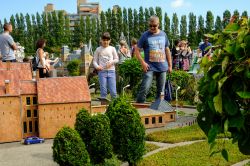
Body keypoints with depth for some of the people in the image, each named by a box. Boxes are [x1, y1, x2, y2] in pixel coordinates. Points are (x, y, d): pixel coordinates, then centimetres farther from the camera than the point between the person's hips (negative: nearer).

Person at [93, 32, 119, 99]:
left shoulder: (112, 48, 11)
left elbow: (116, 59, 11)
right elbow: (95, 61, 8)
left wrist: (111, 62, -9)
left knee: (113, 91, -4)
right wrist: (97, 66, -13)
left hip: (111, 71, 1)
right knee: (103, 91, -2)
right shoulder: (98, 49, 9)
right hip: (102, 71, 0)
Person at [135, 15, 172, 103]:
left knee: (161, 91, 9)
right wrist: (143, 62, -13)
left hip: (162, 67, 4)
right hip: (150, 67, -4)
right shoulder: (145, 35, -3)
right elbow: (136, 50, -2)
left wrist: (170, 65, 14)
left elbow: (167, 50, 16)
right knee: (145, 88, -15)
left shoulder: (163, 34, 9)